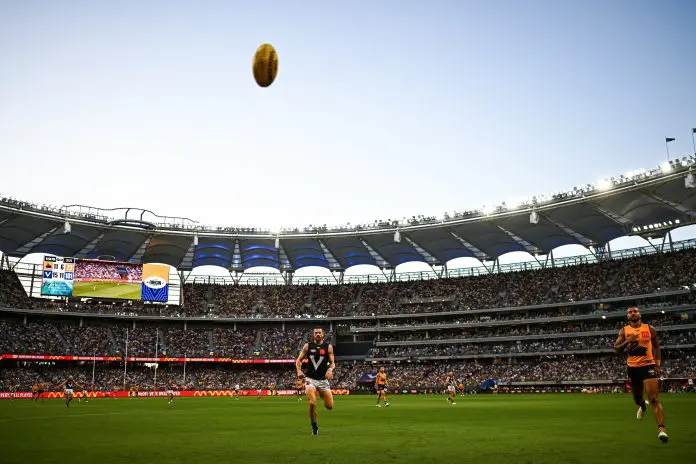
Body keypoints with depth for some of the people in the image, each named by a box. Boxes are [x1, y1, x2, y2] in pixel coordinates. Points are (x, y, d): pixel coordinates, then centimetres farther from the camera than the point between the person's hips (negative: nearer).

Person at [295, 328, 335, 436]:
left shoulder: (328, 347, 1)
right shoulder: (307, 346, 2)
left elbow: (332, 363, -1)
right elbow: (298, 360, 6)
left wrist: (330, 369, -23)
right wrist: (299, 370, -12)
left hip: (323, 379, 1)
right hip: (310, 379, -1)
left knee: (330, 406, 0)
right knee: (312, 403, -18)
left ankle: (323, 396, 36)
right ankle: (314, 426, 5)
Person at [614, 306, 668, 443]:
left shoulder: (650, 329, 2)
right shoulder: (624, 331, 2)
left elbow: (656, 346, 13)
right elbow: (616, 349, -1)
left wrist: (657, 364, 5)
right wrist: (627, 341, -19)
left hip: (648, 365, -2)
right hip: (633, 368, 2)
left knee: (654, 399, -14)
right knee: (637, 397, 18)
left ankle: (661, 429, -18)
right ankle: (642, 405, 55)